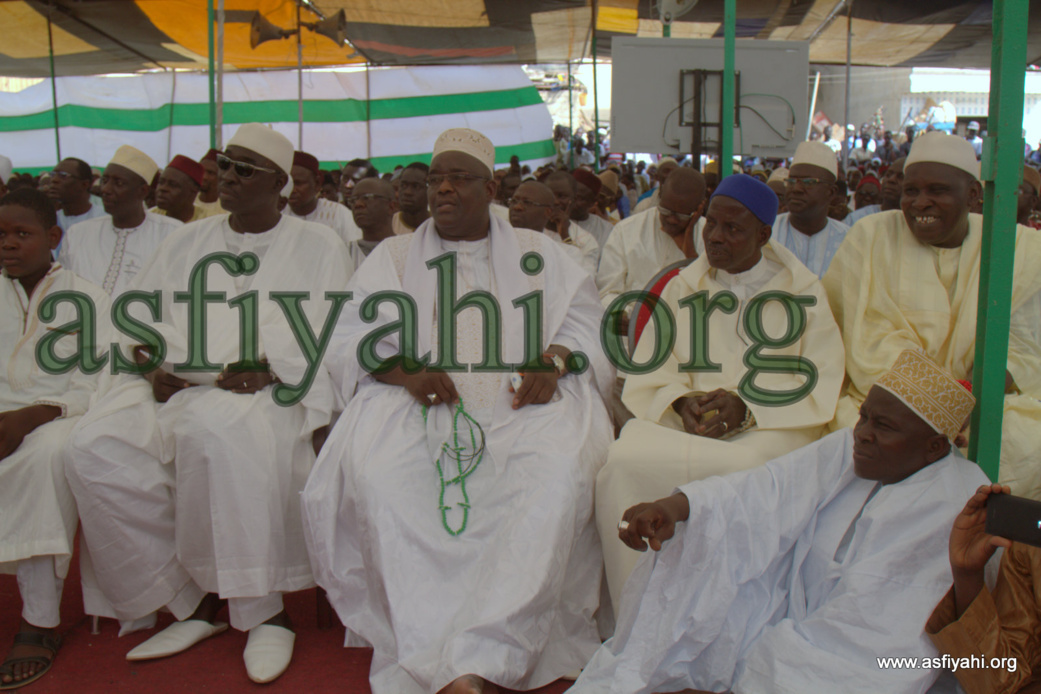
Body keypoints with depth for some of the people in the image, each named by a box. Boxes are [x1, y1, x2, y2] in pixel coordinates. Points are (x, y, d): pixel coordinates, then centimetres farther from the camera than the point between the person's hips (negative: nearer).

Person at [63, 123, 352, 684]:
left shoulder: (318, 246, 13)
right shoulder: (187, 241, 25)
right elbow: (142, 318, 19)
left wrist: (272, 367, -17)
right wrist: (157, 365, -2)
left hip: (266, 391, -5)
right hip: (177, 387, 5)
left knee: (212, 430, -40)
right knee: (94, 446, -24)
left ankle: (263, 610, -26)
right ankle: (193, 602, -12)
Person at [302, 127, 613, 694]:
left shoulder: (539, 254, 23)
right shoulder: (393, 256, 22)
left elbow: (586, 323, 12)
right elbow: (349, 342, 10)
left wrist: (554, 360, -11)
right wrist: (404, 372, -11)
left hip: (519, 407, 0)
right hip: (420, 410, 1)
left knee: (559, 471, -33)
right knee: (378, 475, -32)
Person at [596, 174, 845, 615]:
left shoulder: (804, 291, 9)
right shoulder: (684, 286, 18)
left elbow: (820, 384, 0)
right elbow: (650, 370, 10)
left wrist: (747, 408, -15)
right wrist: (682, 401, -13)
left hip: (772, 425, -2)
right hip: (682, 418, 2)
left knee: (744, 467, -37)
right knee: (623, 460, -29)